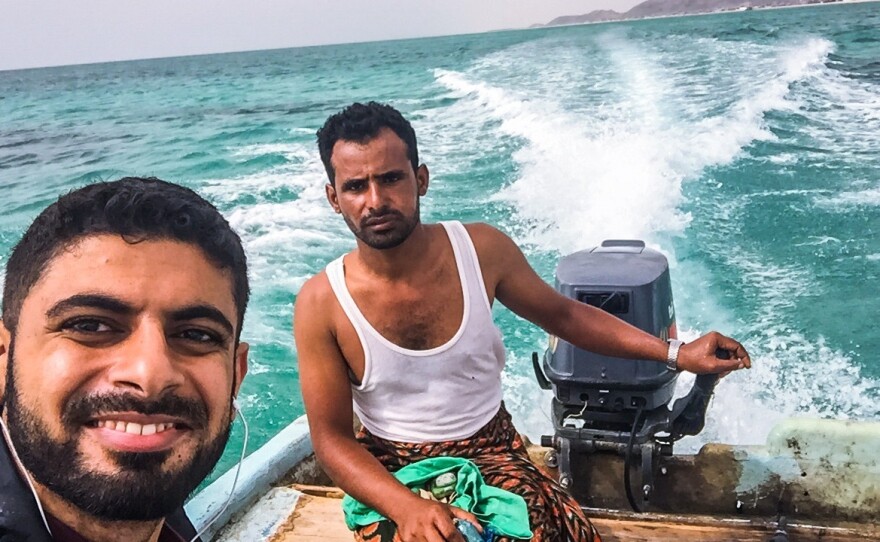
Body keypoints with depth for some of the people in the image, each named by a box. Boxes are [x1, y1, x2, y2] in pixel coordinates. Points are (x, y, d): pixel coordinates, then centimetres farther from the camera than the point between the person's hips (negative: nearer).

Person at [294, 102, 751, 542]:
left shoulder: (481, 249, -9)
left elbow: (563, 314, 7)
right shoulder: (321, 304, -15)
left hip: (492, 450, 2)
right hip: (391, 476, -1)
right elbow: (332, 438, -10)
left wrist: (676, 354, 3)